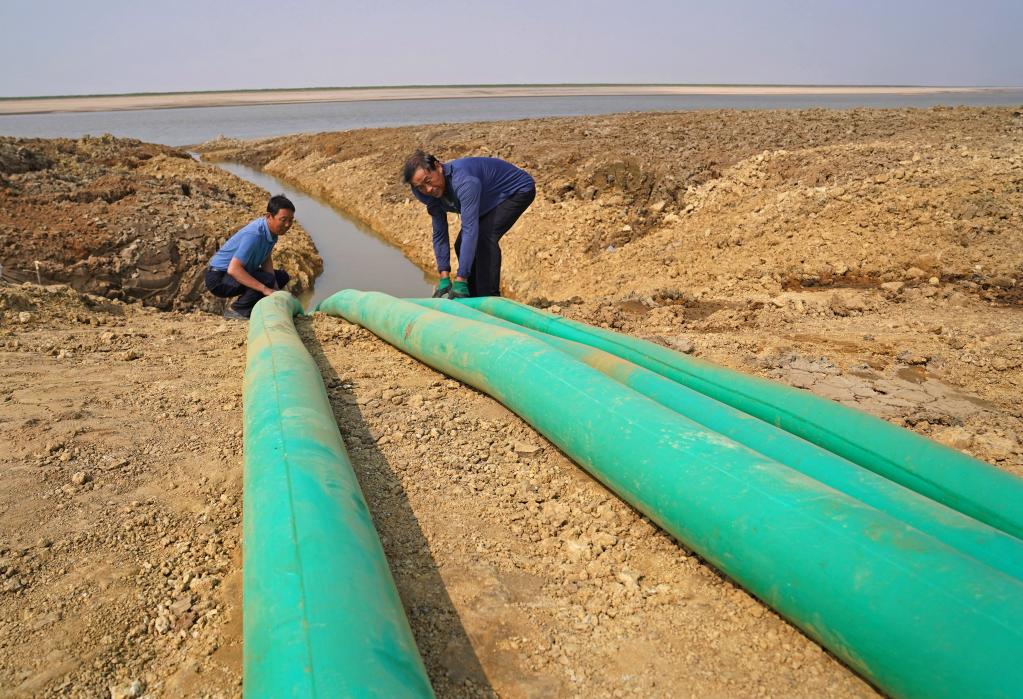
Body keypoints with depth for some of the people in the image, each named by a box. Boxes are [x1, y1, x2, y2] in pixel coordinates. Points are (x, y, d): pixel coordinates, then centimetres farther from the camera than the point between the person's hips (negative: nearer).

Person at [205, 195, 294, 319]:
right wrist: (265, 289, -38)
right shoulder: (254, 235, -31)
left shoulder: (272, 229, -5)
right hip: (219, 278, -9)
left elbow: (267, 259, 7)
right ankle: (235, 311, -11)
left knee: (282, 277, 13)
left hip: (240, 272, 9)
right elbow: (233, 269, -37)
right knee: (266, 280, -29)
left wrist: (274, 288, -8)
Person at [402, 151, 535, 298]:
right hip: (491, 200, 9)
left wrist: (460, 280, -44)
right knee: (462, 245, 3)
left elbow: (470, 230, -43)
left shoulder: (464, 181, -39)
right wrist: (444, 278, -13)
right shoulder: (432, 195, -13)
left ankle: (490, 298, -19)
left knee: (485, 236, -27)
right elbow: (439, 235, -6)